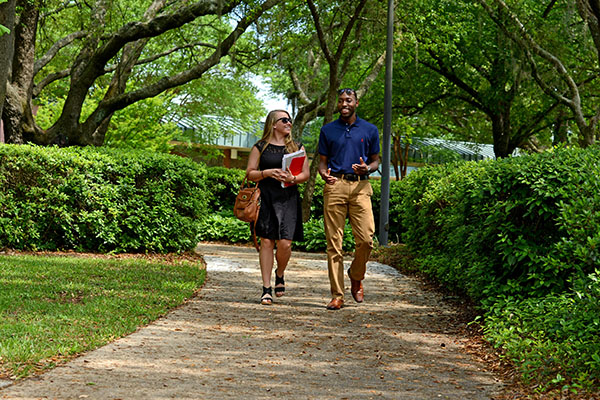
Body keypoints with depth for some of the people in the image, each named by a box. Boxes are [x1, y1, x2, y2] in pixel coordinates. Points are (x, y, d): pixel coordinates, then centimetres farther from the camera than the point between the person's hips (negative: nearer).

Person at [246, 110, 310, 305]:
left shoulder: (297, 147, 12)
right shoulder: (260, 147, 8)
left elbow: (305, 174, 10)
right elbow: (250, 173, 5)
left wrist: (292, 178, -10)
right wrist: (266, 173, -12)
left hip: (288, 199, 1)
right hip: (266, 199, -1)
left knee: (285, 243, -9)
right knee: (267, 242, -3)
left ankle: (279, 275, 21)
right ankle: (266, 289, 3)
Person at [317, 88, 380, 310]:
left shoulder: (370, 130, 14)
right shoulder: (328, 130, 14)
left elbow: (375, 160, 18)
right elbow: (322, 161, 16)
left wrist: (367, 168, -6)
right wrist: (324, 174, -7)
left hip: (360, 186, 0)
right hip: (335, 185, 0)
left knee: (366, 239, -11)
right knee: (334, 242, -4)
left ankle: (356, 277, 19)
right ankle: (337, 295, 0)